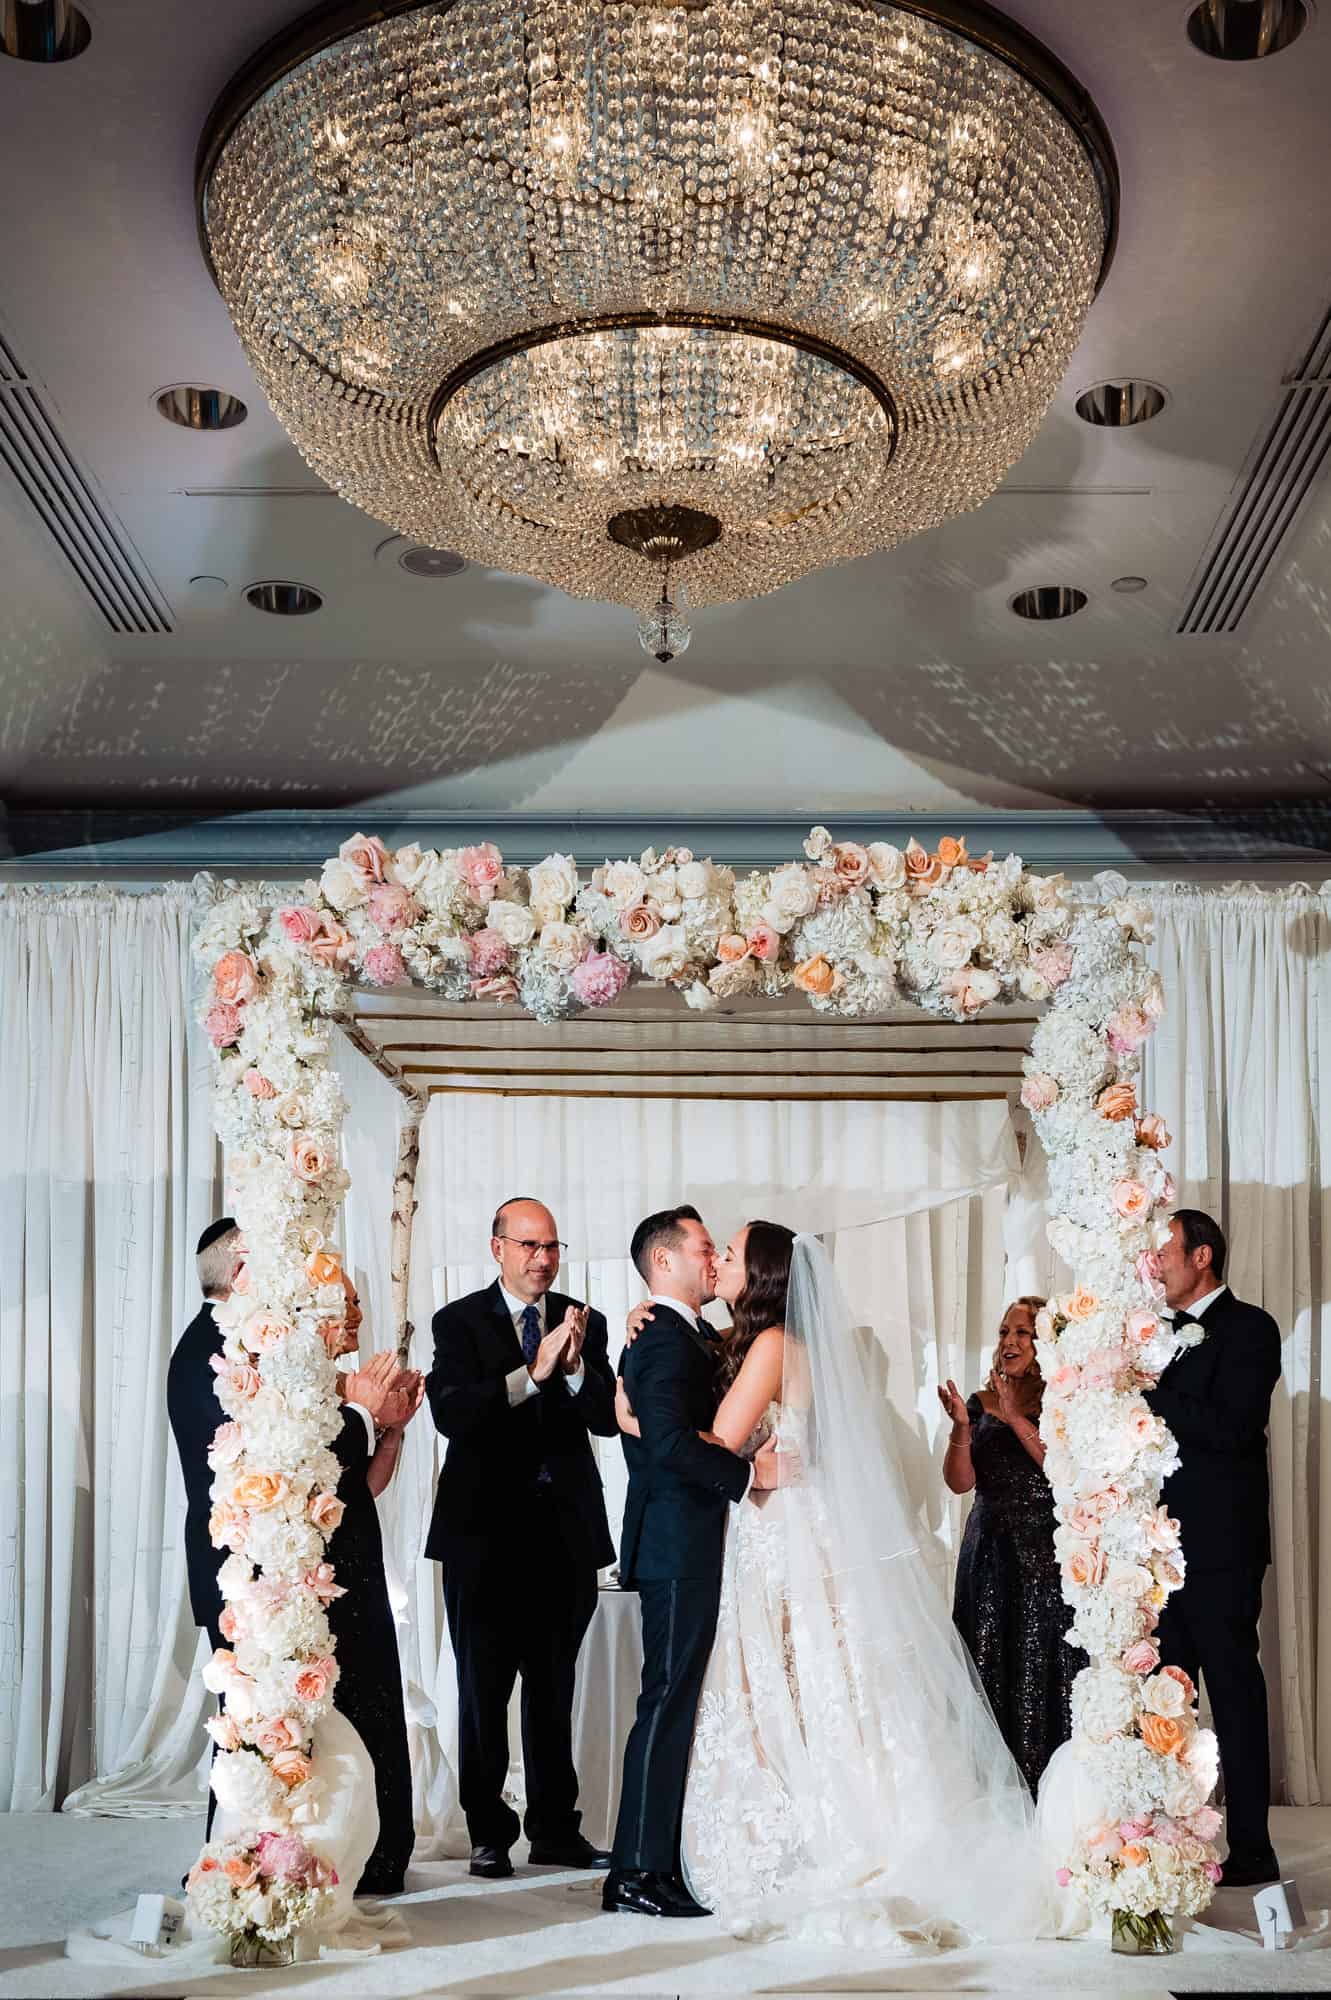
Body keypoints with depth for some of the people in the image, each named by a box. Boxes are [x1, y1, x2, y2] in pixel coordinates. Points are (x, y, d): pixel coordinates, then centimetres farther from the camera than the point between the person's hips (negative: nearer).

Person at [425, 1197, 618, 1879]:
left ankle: (556, 1830, 21)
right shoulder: (459, 1321, -3)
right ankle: (489, 1833, 16)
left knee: (553, 1690, 12)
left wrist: (576, 1365, -20)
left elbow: (607, 1419, -2)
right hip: (486, 1533, -3)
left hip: (564, 1532, 3)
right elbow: (450, 1414, -17)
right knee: (484, 1689, 5)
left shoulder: (583, 1322, 6)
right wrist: (532, 1373, -25)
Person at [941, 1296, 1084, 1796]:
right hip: (989, 1554, 4)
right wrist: (961, 1427, -14)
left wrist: (1016, 1418, -16)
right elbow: (960, 1482, 2)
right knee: (990, 1674, 3)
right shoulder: (981, 1403, 9)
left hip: (1047, 1557, -4)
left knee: (1044, 1673, -2)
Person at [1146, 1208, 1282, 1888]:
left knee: (1234, 1691, -1)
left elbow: (1229, 1426, -20)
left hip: (1219, 1549, -8)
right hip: (1165, 1545, 8)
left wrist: (1148, 1395, -17)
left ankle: (1250, 1849, 6)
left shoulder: (1248, 1327, -8)